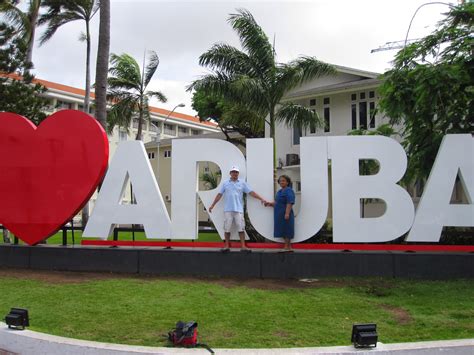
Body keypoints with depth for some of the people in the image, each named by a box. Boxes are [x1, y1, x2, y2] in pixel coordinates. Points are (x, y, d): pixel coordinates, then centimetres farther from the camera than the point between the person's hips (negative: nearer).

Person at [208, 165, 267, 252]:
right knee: (227, 228, 3)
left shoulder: (243, 184, 7)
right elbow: (219, 195, 11)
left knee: (241, 228, -2)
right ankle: (227, 246, 12)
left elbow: (251, 192, 1)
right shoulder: (225, 184, 9)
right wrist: (212, 205, 9)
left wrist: (261, 199, -8)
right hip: (228, 209, 1)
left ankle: (243, 246, 2)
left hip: (238, 209, 0)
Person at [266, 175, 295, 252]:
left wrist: (287, 213, -27)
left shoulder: (288, 191, -12)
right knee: (283, 231, 11)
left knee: (286, 231, -4)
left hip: (285, 215, -9)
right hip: (280, 215, 9)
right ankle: (289, 247, 17)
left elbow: (289, 203, -21)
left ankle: (287, 247, 1)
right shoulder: (280, 191, 17)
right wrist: (270, 203, 7)